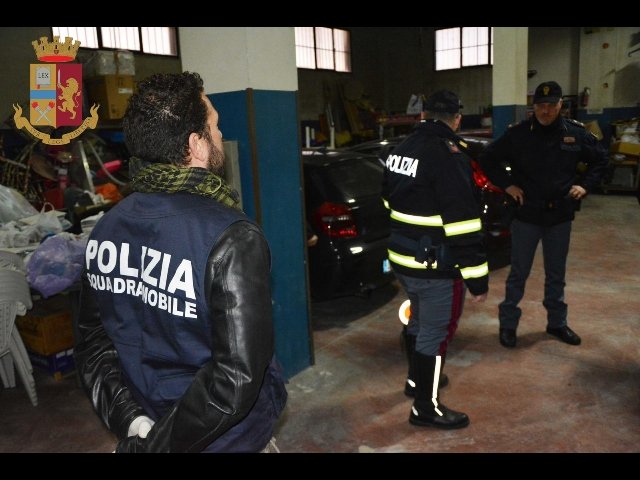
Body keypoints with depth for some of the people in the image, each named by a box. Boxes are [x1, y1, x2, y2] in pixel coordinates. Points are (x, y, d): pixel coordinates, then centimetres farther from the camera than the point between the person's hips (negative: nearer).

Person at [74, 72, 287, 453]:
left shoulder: (107, 228, -6)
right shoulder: (232, 239, -26)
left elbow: (93, 343, -1)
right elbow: (237, 376, -28)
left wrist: (131, 423, -6)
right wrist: (156, 444, -18)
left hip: (145, 429, 5)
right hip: (229, 441, -5)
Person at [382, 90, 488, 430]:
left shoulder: (402, 149, 8)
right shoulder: (448, 155, -20)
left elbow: (390, 201, 19)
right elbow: (463, 223, -23)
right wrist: (477, 278, -18)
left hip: (402, 258, 9)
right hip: (436, 266, -9)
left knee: (419, 320, 25)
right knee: (436, 332, 5)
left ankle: (416, 380, 44)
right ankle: (425, 407, 19)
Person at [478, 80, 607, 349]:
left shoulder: (576, 133, 0)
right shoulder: (518, 134, -8)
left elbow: (600, 159, 15)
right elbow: (488, 160, 0)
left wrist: (585, 185, 3)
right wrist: (507, 185, -8)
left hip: (561, 216, 3)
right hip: (526, 215, -3)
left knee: (556, 274, 15)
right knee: (519, 274, 4)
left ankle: (557, 323, 31)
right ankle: (508, 324, 16)